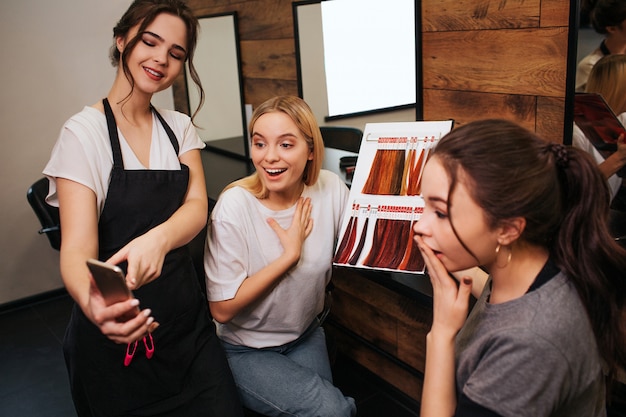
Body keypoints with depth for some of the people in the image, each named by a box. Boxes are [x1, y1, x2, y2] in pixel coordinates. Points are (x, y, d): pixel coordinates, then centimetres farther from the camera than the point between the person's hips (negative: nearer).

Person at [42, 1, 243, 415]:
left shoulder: (180, 127, 4)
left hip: (186, 313, 4)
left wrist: (158, 238, -35)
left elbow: (197, 206, -12)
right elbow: (77, 246, -21)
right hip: (115, 333, -4)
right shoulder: (83, 132, -12)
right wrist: (91, 302, -44)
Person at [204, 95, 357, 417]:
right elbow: (222, 309, -22)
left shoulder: (331, 189, -14)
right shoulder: (235, 205, -24)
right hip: (246, 350, -4)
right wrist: (291, 253, -24)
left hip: (306, 335, 4)